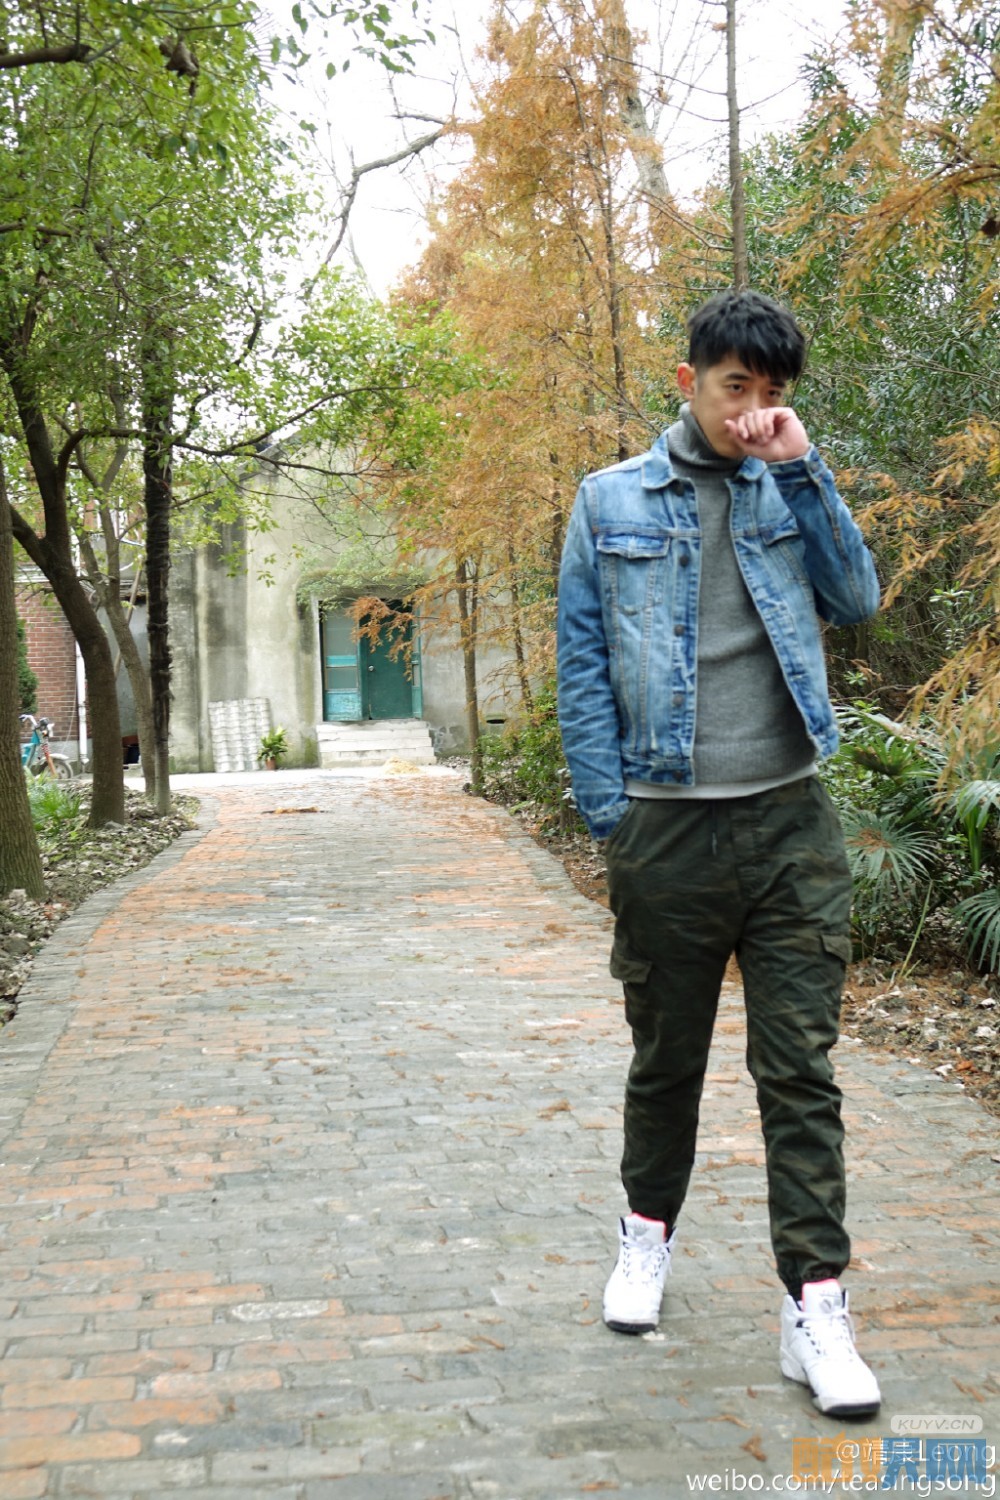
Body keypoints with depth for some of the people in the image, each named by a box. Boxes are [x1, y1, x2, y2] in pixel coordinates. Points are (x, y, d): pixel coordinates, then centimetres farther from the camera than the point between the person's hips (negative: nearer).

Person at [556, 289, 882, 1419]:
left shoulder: (789, 488, 11)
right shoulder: (612, 502, 5)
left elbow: (858, 600, -1)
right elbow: (581, 666, 3)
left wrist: (799, 469, -7)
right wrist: (607, 815, -4)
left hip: (792, 823, 1)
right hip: (667, 828, -1)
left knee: (800, 1069, 0)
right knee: (666, 1057, 13)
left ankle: (814, 1305, 6)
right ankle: (648, 1229, 36)